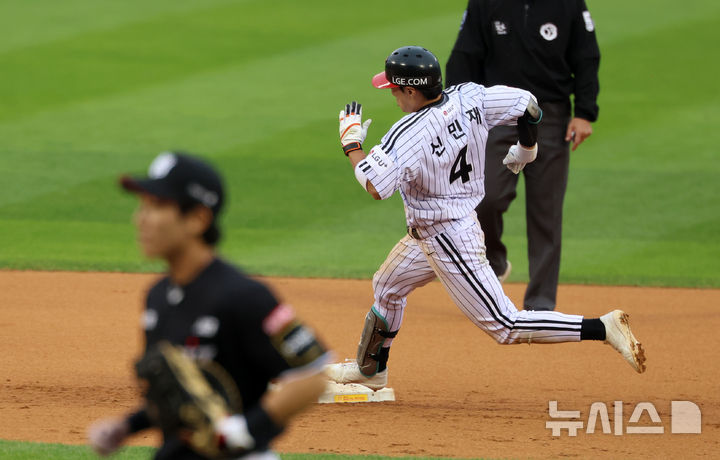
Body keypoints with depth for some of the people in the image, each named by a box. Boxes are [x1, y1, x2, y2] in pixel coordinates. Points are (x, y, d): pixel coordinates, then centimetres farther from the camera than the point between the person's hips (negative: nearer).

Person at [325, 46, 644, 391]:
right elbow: (528, 105, 0)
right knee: (387, 287, 27)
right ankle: (370, 369, 46)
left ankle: (603, 328, -13)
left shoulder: (408, 135, -28)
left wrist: (352, 143, -17)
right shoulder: (468, 98, -6)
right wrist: (526, 150, 19)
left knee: (505, 326, -6)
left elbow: (376, 188, -34)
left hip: (449, 240, -10)